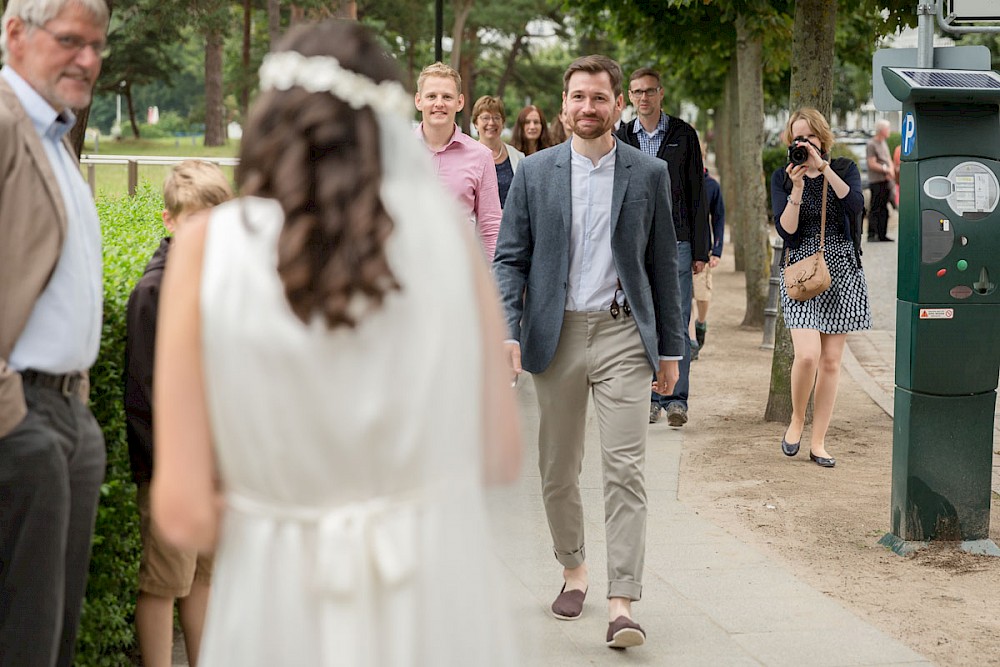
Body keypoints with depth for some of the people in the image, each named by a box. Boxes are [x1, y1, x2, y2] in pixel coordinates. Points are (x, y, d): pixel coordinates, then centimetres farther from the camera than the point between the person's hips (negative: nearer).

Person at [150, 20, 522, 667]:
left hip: (284, 614, 0)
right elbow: (502, 455, -2)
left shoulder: (207, 246, -7)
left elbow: (185, 514, -10)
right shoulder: (447, 228, -5)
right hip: (442, 604, 1)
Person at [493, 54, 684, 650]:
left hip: (622, 335, -1)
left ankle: (622, 604, -9)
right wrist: (508, 333, -10)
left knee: (626, 470, -9)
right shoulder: (535, 172, 5)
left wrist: (671, 349, 6)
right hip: (556, 336, 2)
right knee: (558, 470, 11)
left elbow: (664, 264, 8)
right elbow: (510, 259, 4)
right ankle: (573, 568, 32)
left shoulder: (649, 174, 4)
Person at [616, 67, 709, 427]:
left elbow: (697, 195, 3)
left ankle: (676, 398, 0)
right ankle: (650, 397, 12)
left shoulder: (683, 135, 4)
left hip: (675, 241, -2)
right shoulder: (621, 138, 9)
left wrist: (700, 251, -1)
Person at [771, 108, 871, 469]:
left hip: (842, 270, 2)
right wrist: (797, 187, -17)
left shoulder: (844, 168, 6)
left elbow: (855, 205, -15)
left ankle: (818, 442, 11)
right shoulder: (782, 177, 4)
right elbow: (785, 230, -6)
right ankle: (796, 421, 9)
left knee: (831, 361, 2)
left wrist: (823, 167, -19)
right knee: (807, 355, -18)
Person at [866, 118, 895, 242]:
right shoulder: (871, 144, -9)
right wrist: (886, 169, -11)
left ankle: (882, 234, 14)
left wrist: (891, 171, -1)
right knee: (875, 209, -8)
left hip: (886, 181, 8)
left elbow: (889, 160, 19)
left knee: (884, 209, 10)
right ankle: (871, 234, -6)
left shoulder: (884, 143, 18)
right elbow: (872, 164, -15)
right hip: (876, 181, -8)